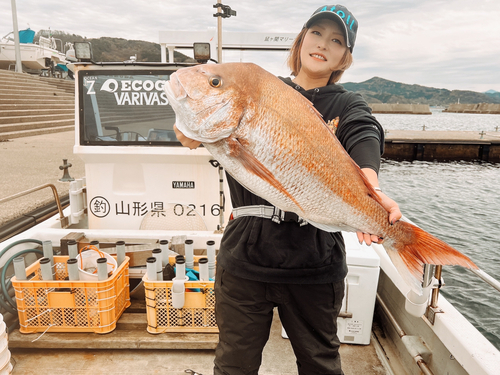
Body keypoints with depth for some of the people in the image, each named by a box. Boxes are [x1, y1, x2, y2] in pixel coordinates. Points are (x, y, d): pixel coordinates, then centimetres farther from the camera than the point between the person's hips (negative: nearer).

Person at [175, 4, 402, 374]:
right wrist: (195, 132, -32)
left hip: (315, 264, 0)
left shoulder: (348, 105, 5)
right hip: (245, 257, 1)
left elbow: (364, 138, -17)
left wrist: (370, 190, -39)